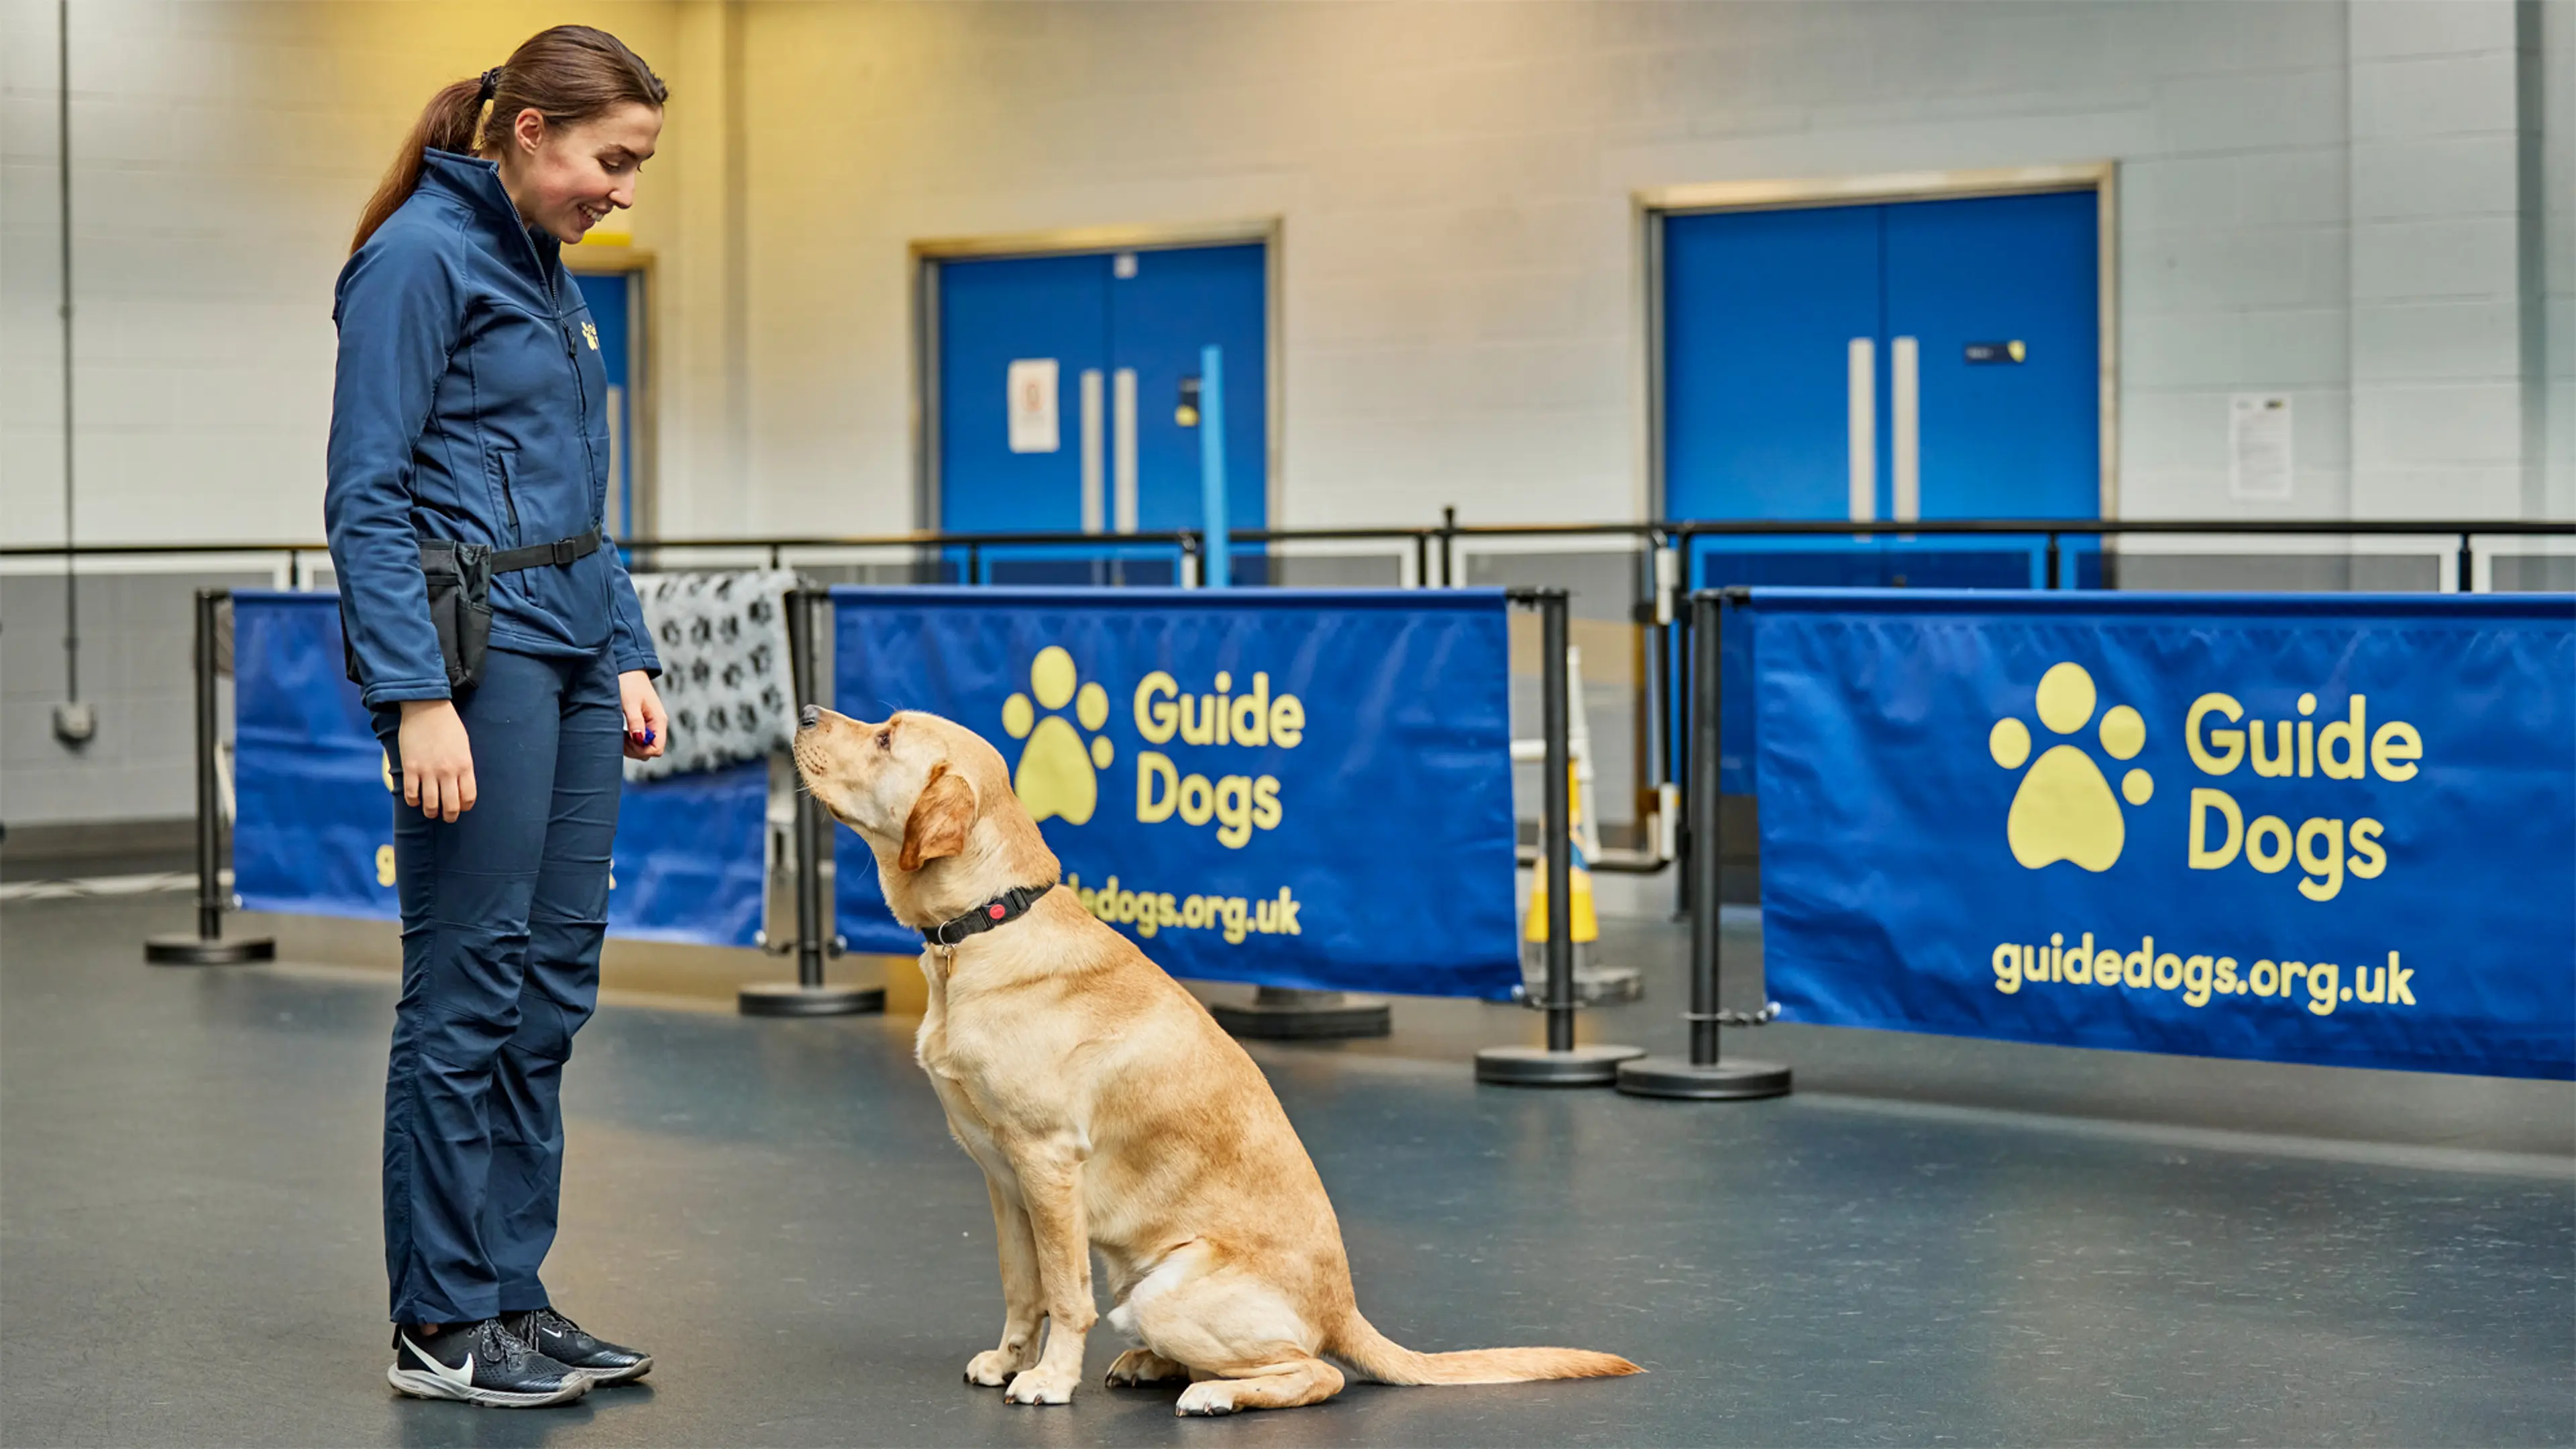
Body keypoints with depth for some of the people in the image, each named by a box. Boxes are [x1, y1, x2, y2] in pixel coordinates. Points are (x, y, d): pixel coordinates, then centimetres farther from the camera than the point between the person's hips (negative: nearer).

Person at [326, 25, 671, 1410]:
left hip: (568, 642, 9)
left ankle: (512, 1296, 17)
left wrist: (627, 656, 16)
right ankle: (442, 1325, 3)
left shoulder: (543, 267, 16)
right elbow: (365, 500, -15)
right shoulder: (420, 257, -11)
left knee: (553, 979, 9)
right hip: (469, 643, -9)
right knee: (468, 985, -5)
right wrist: (418, 698, -21)